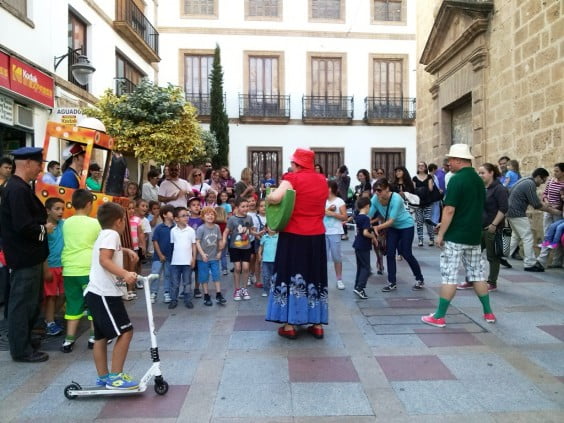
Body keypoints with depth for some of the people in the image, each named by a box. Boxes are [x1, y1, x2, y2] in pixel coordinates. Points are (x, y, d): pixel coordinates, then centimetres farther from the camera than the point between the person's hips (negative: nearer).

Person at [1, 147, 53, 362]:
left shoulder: (18, 186, 11)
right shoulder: (18, 189, -22)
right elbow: (23, 226, -28)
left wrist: (43, 223, 4)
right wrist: (44, 229, -13)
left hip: (28, 255, 10)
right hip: (24, 257, -10)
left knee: (29, 302, 21)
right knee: (23, 303, 2)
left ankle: (23, 340, 35)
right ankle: (22, 350, 14)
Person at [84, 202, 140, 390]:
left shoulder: (104, 235, 19)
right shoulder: (111, 234, -12)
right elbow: (104, 260, -27)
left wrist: (126, 250, 33)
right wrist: (125, 274, -37)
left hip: (97, 293, 11)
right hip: (105, 294, -11)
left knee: (102, 336, 14)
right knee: (125, 332, -9)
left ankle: (103, 377, 22)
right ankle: (115, 377, -6)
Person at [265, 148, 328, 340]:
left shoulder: (292, 178, -10)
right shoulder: (322, 180, 8)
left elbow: (275, 197, -24)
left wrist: (268, 198, -5)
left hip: (293, 236, -5)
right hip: (316, 236, 5)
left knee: (291, 276, 5)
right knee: (315, 277, 12)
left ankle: (290, 325, 10)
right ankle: (317, 324, 18)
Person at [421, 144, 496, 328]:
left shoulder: (456, 179, -15)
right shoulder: (479, 180, 10)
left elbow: (449, 210, -19)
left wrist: (440, 234, -13)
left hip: (455, 236, -8)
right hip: (474, 235, 8)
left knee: (449, 276, -4)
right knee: (477, 274, 16)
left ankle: (439, 317, 2)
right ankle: (488, 313, 23)